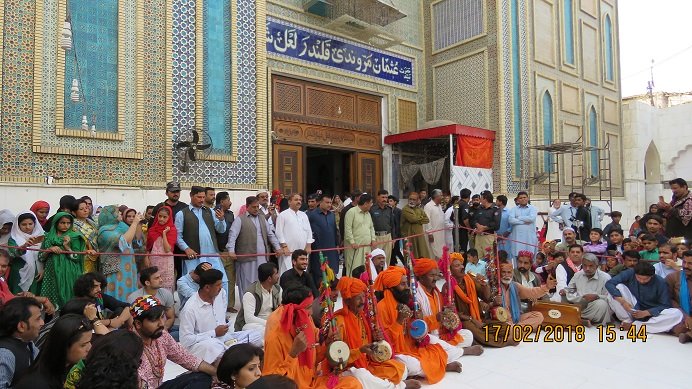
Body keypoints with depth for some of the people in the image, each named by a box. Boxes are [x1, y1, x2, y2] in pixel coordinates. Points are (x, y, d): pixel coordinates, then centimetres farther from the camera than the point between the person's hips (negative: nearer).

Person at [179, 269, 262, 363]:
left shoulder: (221, 293, 2)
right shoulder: (190, 309, -18)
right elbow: (185, 340, -20)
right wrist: (214, 333, -18)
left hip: (223, 338, 7)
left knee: (257, 335, -9)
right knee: (212, 346, -42)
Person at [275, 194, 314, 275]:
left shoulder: (304, 215, 16)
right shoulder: (283, 215, -1)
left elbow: (309, 231, 15)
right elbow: (279, 232, -5)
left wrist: (308, 246, 6)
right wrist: (284, 246, -11)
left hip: (303, 251, 5)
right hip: (288, 251, -5)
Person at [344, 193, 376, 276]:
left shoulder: (368, 213, 18)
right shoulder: (351, 212, -8)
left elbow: (371, 227, 23)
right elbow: (348, 228, -12)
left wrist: (373, 239, 10)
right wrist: (352, 242, -16)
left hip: (367, 246, 7)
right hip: (355, 246, -7)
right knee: (354, 269, -7)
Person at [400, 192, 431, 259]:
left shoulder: (419, 209, 15)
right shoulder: (405, 209, -7)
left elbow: (427, 220, 7)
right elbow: (413, 219, -19)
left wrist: (418, 220, -9)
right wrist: (421, 218, -1)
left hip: (420, 235, 7)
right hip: (409, 236, -6)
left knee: (423, 257, 5)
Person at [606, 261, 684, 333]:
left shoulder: (660, 283, -14)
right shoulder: (630, 273, -13)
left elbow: (665, 306, -12)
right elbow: (609, 283, -20)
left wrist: (646, 313, -27)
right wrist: (622, 301, -32)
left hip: (652, 314, 1)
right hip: (632, 311, 0)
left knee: (677, 314, -29)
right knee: (619, 286, -22)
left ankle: (635, 325, -23)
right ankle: (627, 321, -14)